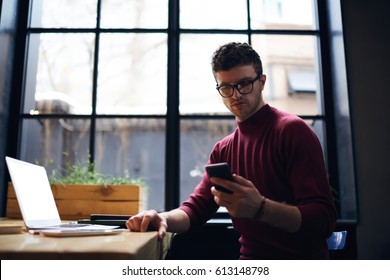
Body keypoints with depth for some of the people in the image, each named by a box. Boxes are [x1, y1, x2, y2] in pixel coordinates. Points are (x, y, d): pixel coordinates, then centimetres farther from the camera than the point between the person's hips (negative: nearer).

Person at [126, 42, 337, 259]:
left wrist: (260, 208, -33)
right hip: (250, 258, 5)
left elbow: (324, 219, -17)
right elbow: (196, 209, 6)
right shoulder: (223, 149, 9)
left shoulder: (293, 130, -11)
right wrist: (163, 218, -16)